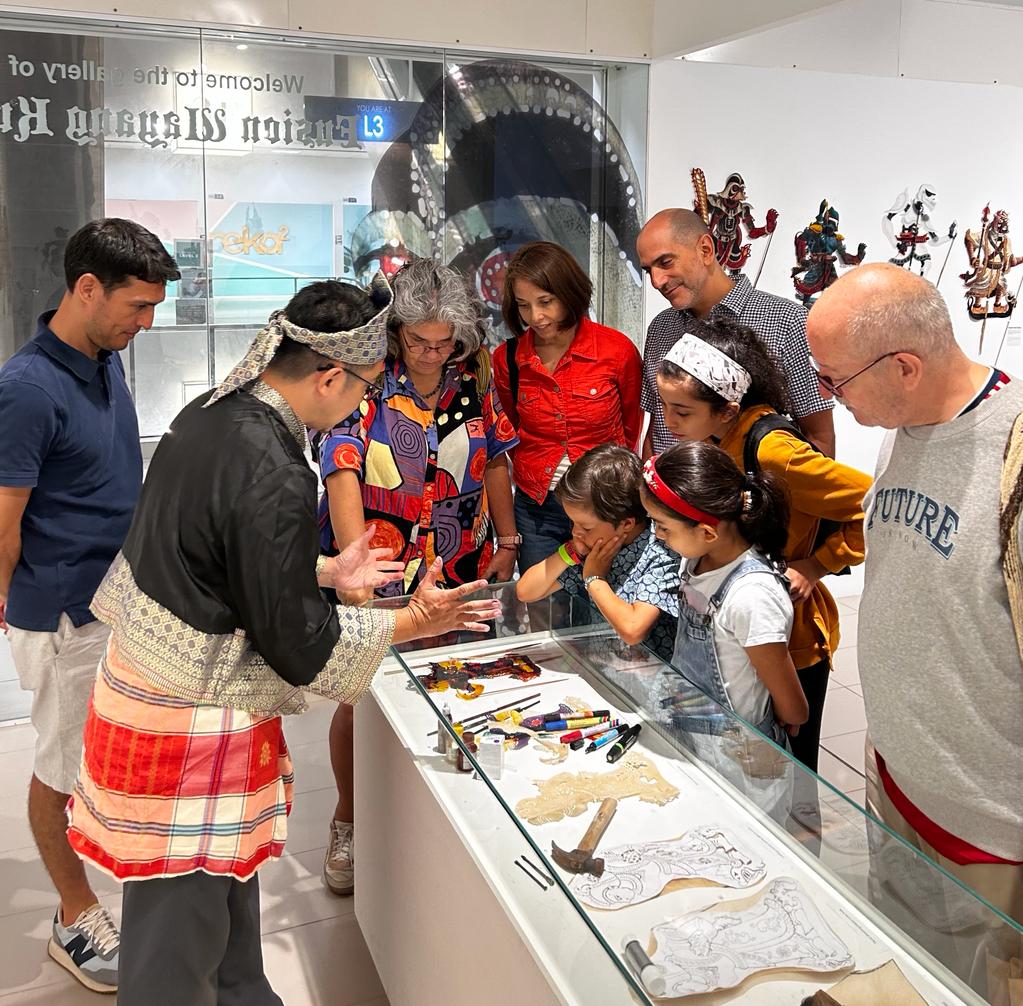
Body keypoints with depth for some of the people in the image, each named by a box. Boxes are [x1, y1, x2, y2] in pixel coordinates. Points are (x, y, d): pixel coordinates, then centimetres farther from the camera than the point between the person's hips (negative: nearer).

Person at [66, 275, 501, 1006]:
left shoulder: (210, 414, -1)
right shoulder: (275, 478, -28)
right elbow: (299, 645, -19)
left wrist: (325, 573, 16)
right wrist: (411, 623, -9)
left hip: (143, 682, 9)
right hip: (192, 724, -9)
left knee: (229, 884, 26)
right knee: (178, 947, 10)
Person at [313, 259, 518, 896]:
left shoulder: (476, 382, 1)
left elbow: (494, 463, 11)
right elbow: (343, 472, -24)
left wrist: (507, 543, 9)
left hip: (460, 571, 4)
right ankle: (349, 822, 30)